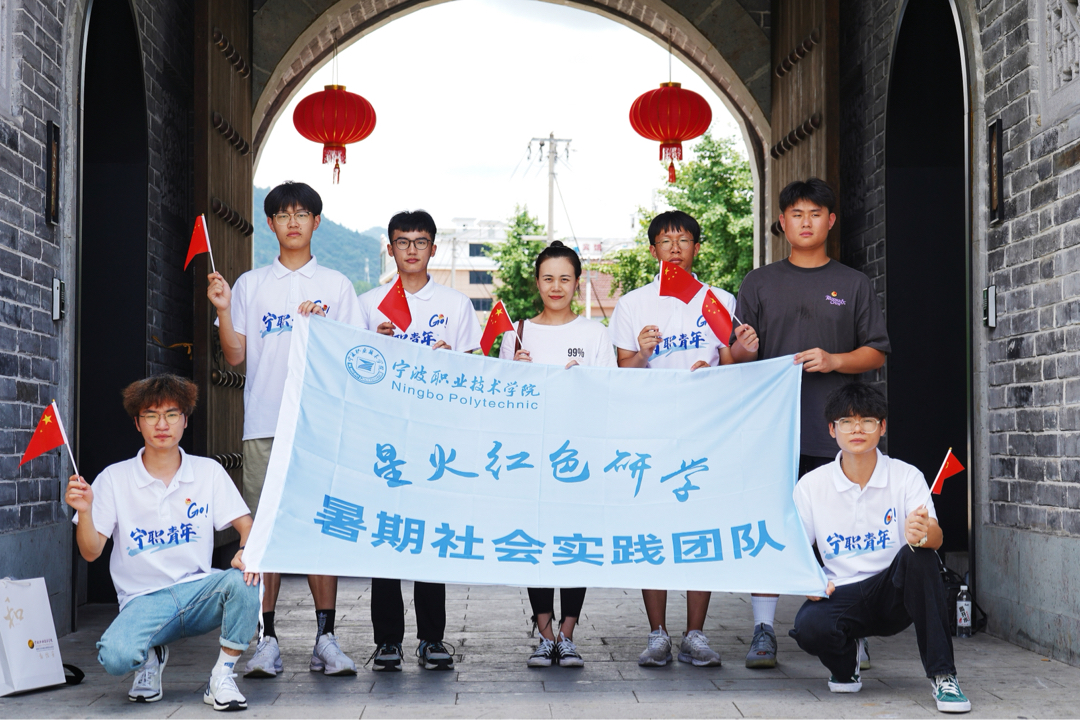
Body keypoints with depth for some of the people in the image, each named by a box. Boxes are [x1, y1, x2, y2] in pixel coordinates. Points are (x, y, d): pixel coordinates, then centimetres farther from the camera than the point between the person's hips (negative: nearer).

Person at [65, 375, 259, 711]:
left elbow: (246, 525, 2)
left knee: (242, 580, -32)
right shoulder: (114, 478, 3)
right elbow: (90, 552, 0)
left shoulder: (209, 472, 7)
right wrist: (84, 510, -20)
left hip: (198, 589, 1)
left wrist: (247, 551, -21)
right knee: (114, 657, -31)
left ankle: (221, 677, -11)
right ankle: (151, 657, 9)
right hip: (144, 601, -1)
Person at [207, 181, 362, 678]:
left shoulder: (336, 285, 12)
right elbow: (235, 357, 9)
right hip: (264, 424, 1)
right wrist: (223, 310, -4)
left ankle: (325, 638, 2)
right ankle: (266, 641, 3)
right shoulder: (249, 285, 13)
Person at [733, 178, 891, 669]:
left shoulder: (854, 285, 13)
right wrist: (743, 351, -11)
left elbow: (877, 353, 9)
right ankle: (763, 630, 2)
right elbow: (740, 357, 12)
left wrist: (834, 360, -8)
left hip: (834, 428, 0)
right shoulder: (759, 283, 14)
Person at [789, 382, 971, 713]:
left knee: (919, 556, -33)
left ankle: (943, 676, -25)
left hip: (892, 592, 0)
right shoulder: (811, 485, -1)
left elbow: (935, 536, -19)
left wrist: (922, 534, -44)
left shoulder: (906, 476, -4)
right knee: (809, 627, -33)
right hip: (841, 595, 0)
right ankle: (846, 663, 7)